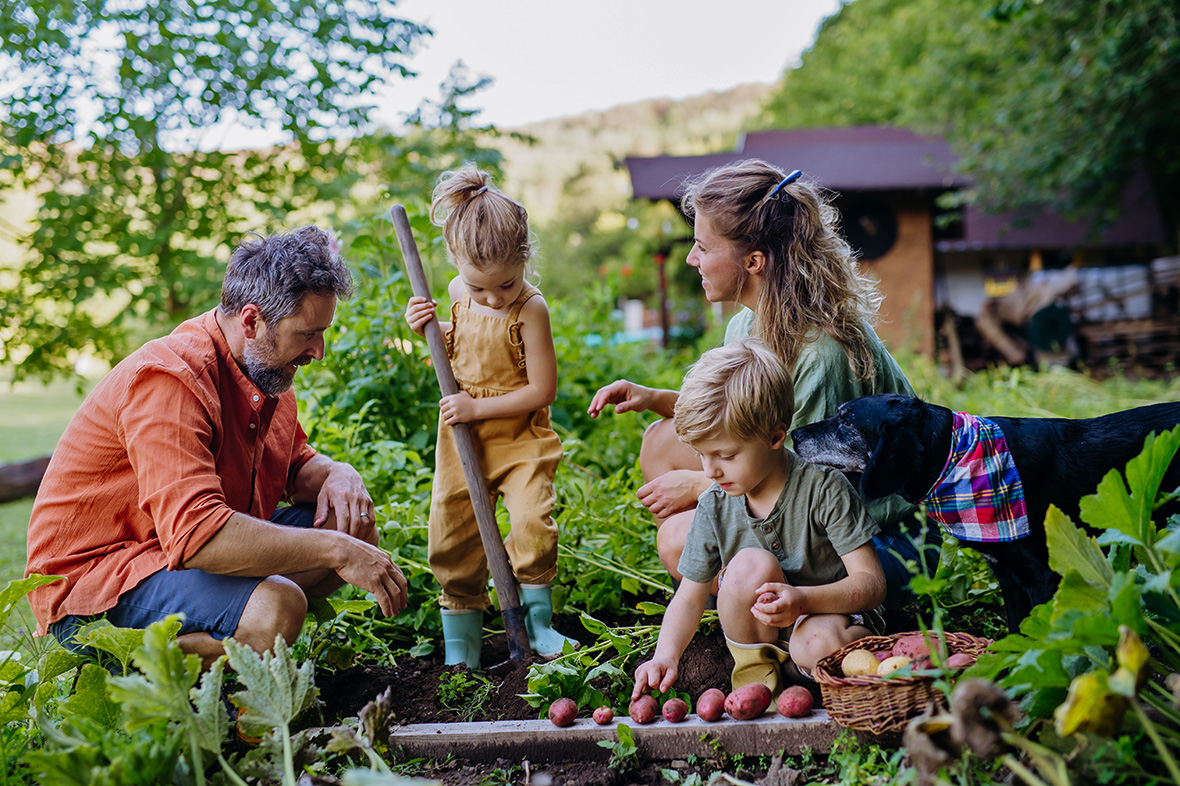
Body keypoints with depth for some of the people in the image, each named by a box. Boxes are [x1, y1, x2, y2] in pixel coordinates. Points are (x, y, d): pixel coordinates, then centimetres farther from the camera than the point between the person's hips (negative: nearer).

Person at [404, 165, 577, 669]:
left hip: (520, 436, -4)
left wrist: (478, 406, -20)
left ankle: (536, 618, 3)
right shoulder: (459, 292, -2)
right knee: (453, 532, 6)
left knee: (532, 521, -19)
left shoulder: (530, 309, -18)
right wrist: (429, 329, -2)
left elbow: (542, 389, -18)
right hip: (461, 436, 5)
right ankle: (461, 636, 21)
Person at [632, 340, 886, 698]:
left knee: (820, 645, -39)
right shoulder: (714, 507, -5)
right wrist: (666, 656, -19)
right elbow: (690, 598, 1)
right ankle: (754, 668, -8)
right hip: (758, 632, 3)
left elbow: (872, 582, -19)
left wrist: (803, 599, -37)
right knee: (751, 564, -29)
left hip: (832, 614, -3)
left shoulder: (824, 488, -17)